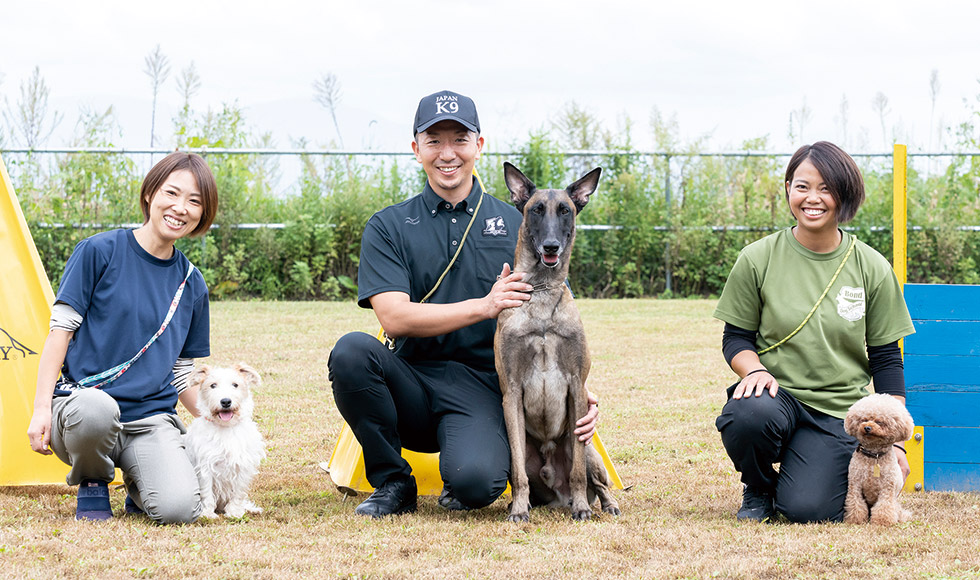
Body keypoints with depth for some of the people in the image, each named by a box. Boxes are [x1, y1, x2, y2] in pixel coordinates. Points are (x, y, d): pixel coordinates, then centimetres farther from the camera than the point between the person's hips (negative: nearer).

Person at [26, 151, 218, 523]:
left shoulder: (192, 285, 10)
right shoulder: (99, 252, -2)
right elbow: (61, 328, -3)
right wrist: (42, 408, -11)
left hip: (152, 420, 3)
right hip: (82, 404, -3)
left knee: (179, 509, -27)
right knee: (96, 408, -41)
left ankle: (138, 483, 12)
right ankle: (92, 484, -6)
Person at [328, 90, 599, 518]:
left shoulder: (515, 225, 10)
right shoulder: (388, 227, 6)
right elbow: (394, 317, -9)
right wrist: (484, 307, -18)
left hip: (481, 389, -1)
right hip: (410, 383, 2)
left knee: (476, 482, -33)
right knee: (352, 350, -31)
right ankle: (392, 482, -9)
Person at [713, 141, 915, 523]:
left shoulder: (872, 269, 1)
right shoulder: (758, 259, -2)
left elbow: (886, 359, 6)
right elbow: (736, 337, 5)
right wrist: (755, 369, -19)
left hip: (839, 409, 0)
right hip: (775, 392, 0)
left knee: (806, 510, -21)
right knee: (747, 416, -37)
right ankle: (758, 490, -1)